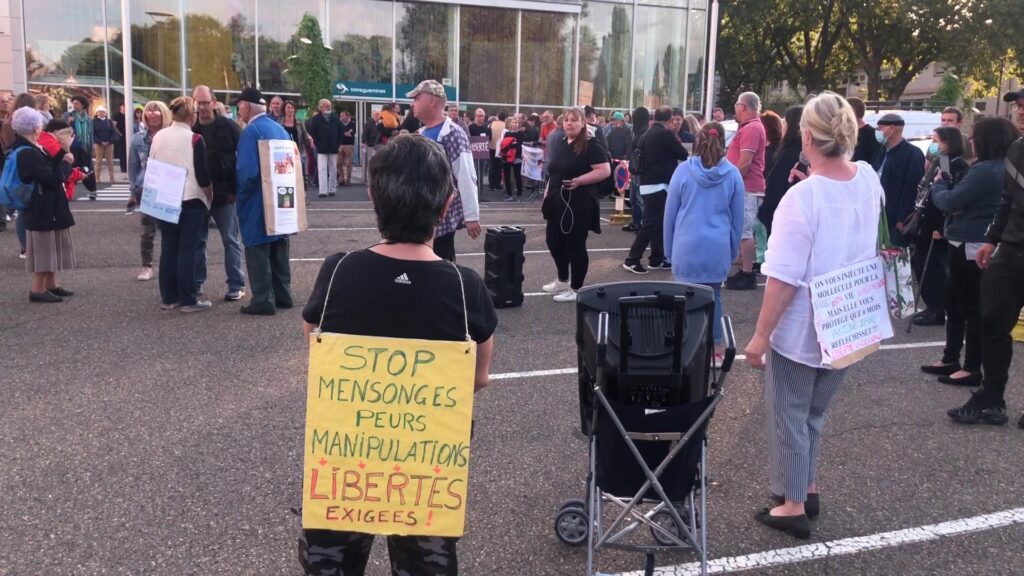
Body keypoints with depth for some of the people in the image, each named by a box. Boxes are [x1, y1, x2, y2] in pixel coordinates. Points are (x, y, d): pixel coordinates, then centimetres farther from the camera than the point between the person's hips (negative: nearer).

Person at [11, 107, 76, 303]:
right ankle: (38, 289, 7)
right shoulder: (29, 154, -23)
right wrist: (66, 163, -11)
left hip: (44, 207, 10)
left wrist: (62, 157, 1)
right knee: (44, 248, -1)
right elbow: (53, 179, -24)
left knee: (50, 247, 18)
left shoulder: (25, 150, 9)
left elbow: (48, 170, 10)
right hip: (43, 209, -10)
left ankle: (50, 284, 28)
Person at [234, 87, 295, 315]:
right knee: (278, 249, 15)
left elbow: (247, 171, -23)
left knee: (258, 253, 0)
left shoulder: (251, 131, -16)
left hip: (258, 203, -8)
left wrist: (240, 196, -7)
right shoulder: (279, 129, 8)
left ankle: (263, 301, 3)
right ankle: (283, 295, 22)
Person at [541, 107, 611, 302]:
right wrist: (547, 195, 17)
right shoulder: (559, 144, 14)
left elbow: (605, 170, -17)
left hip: (579, 204, -8)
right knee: (553, 240, 14)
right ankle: (562, 281, 32)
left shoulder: (591, 145, -10)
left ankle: (576, 289, 10)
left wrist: (579, 180, -24)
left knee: (575, 244, -2)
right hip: (558, 202, 8)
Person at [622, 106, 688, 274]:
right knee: (651, 223, -8)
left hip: (648, 183, 9)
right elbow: (683, 154, -7)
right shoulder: (666, 133, -12)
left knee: (657, 223, 14)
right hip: (658, 184, -9)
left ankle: (656, 259, 18)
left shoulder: (648, 134, 11)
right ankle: (631, 260, -9)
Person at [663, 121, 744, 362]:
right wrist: (733, 249, 19)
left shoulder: (683, 170, -3)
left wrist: (669, 248, 11)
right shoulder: (733, 174, 1)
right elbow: (738, 217, 8)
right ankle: (712, 347, 17)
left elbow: (670, 213, 2)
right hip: (718, 247, 1)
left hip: (687, 246, -1)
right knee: (713, 295, 12)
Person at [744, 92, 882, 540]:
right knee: (812, 413, 24)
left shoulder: (803, 196, -24)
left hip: (799, 332, -7)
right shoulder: (869, 180, -3)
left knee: (788, 416, 10)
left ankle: (792, 506, 21)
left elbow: (784, 279, -24)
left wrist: (761, 335, -15)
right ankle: (806, 488, 36)